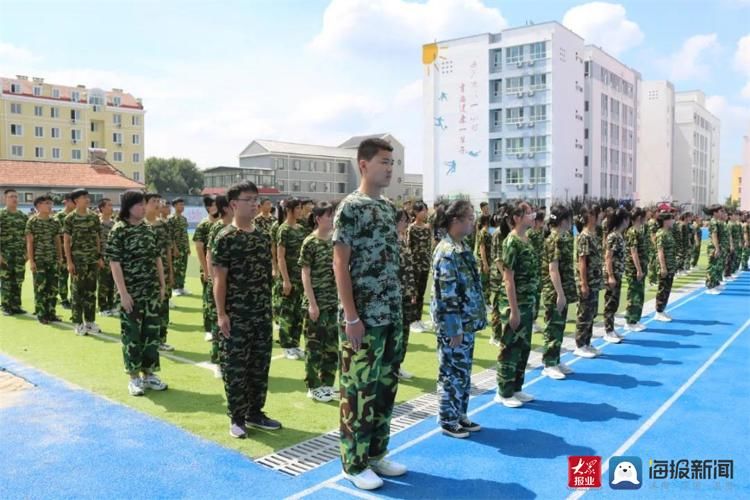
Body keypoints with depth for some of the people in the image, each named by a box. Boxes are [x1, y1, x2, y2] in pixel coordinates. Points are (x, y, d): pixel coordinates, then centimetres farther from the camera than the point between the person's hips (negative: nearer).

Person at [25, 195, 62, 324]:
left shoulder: (55, 222, 9)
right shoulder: (32, 221, -4)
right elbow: (29, 242, -6)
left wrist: (60, 258, 7)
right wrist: (31, 260, -11)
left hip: (53, 260, 4)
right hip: (39, 260, -4)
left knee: (53, 287, 6)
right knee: (40, 287, 0)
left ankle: (51, 313, 15)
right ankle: (41, 314, 7)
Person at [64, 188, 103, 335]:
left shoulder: (94, 217, 7)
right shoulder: (70, 218, -5)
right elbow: (66, 241, -5)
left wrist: (100, 257, 8)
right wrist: (69, 262, -11)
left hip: (93, 260, 4)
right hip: (78, 260, -4)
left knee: (91, 291, 9)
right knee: (77, 292, 2)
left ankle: (90, 322, 17)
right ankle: (78, 323, 9)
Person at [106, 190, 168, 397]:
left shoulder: (148, 229, 8)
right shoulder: (118, 231, -9)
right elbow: (115, 264, -13)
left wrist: (162, 285, 10)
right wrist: (123, 293, -16)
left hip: (152, 291, 5)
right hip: (131, 293, -5)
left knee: (151, 332, 10)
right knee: (131, 334, 4)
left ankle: (149, 374, 22)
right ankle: (134, 377, 16)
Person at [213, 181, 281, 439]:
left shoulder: (262, 237, 9)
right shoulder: (225, 238, -9)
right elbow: (219, 279, -10)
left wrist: (269, 308, 13)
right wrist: (221, 314, -14)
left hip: (262, 313, 6)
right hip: (236, 315, -6)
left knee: (260, 365, 12)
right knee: (235, 367, 3)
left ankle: (255, 413, 26)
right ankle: (237, 418, 16)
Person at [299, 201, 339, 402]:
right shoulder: (310, 243, -10)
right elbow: (305, 275, -11)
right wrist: (312, 303, -15)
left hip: (335, 301, 6)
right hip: (316, 302, -6)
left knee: (333, 344, 11)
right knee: (315, 344, 4)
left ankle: (327, 384, 23)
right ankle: (313, 387, 15)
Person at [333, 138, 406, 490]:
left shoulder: (389, 208, 11)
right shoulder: (350, 208, -10)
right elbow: (340, 264, -13)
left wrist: (397, 306, 14)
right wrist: (351, 317, -17)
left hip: (392, 315, 8)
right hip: (364, 317, -7)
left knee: (386, 386, 15)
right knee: (359, 390, 2)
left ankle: (376, 454, 30)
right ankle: (354, 463, 17)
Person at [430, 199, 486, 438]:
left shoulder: (462, 247, 11)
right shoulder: (447, 252, -19)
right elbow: (447, 295, -21)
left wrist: (471, 322, 18)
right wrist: (455, 329, -20)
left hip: (467, 322, 9)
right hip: (454, 325, -9)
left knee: (463, 372, 17)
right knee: (452, 372, 3)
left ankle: (460, 415, 29)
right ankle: (448, 421, 16)